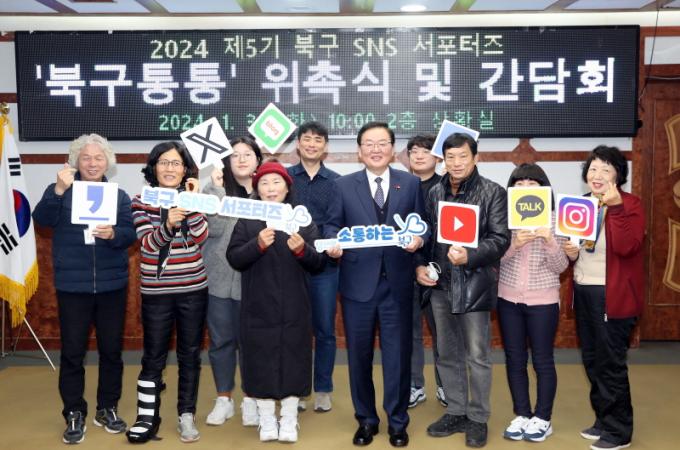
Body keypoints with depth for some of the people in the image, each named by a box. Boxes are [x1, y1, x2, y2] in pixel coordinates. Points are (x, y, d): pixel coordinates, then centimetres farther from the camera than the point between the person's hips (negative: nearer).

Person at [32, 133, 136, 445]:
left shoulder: (119, 195, 5)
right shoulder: (62, 191, 2)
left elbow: (130, 234, -4)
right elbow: (42, 219, -14)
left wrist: (112, 234, -25)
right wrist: (58, 190, -29)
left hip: (111, 285, 1)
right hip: (72, 285, -1)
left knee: (111, 349, 9)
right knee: (72, 352, 4)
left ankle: (107, 409, 24)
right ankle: (74, 414, 17)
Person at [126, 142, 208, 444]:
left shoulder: (192, 196, 2)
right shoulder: (141, 201, -2)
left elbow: (201, 237, -11)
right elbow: (148, 243, -13)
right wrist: (168, 224, -32)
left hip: (193, 289, 1)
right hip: (156, 291, -1)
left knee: (190, 354, 9)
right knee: (153, 357, 5)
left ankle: (186, 415, 20)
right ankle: (147, 417, 16)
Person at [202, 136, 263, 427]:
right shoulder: (215, 190, 1)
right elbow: (214, 228, -13)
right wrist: (218, 188, -15)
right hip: (219, 277, 1)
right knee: (221, 340, 9)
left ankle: (250, 399, 25)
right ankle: (223, 399, 24)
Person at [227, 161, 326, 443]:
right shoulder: (246, 220, 4)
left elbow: (319, 263, 1)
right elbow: (233, 258, -6)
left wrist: (302, 250, -19)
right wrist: (258, 244, -22)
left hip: (294, 308, 0)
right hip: (258, 308, 0)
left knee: (293, 359, 5)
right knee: (261, 361, 4)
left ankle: (289, 421, 19)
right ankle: (267, 421, 19)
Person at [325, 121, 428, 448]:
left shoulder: (411, 183, 6)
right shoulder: (344, 185, 5)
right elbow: (332, 224, 5)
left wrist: (419, 239, -16)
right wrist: (333, 242, -15)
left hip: (397, 282, 0)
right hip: (358, 282, 0)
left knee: (397, 354, 8)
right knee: (359, 354, 10)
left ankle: (397, 422, 24)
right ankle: (366, 419, 28)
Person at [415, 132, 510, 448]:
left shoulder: (493, 193, -6)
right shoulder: (434, 192, 8)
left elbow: (501, 239, -12)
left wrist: (469, 256, -25)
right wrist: (420, 265, 0)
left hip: (474, 285, -5)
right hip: (440, 284, 5)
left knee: (477, 356, 4)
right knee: (447, 354, 14)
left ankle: (478, 418, 19)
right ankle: (455, 412, 29)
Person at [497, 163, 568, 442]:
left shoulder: (553, 219, -4)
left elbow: (560, 267, -6)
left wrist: (549, 242, -23)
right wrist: (514, 244, -23)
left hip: (543, 300, -2)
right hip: (508, 299, 2)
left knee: (542, 360, 5)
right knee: (514, 360, 9)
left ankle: (542, 419, 18)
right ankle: (521, 415, 21)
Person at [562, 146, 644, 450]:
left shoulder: (630, 204, -10)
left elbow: (626, 247, -25)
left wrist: (616, 207, -31)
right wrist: (570, 252, -1)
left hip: (612, 295, -7)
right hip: (583, 292, 7)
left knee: (610, 362, 0)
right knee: (592, 361, 15)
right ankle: (604, 420, 29)